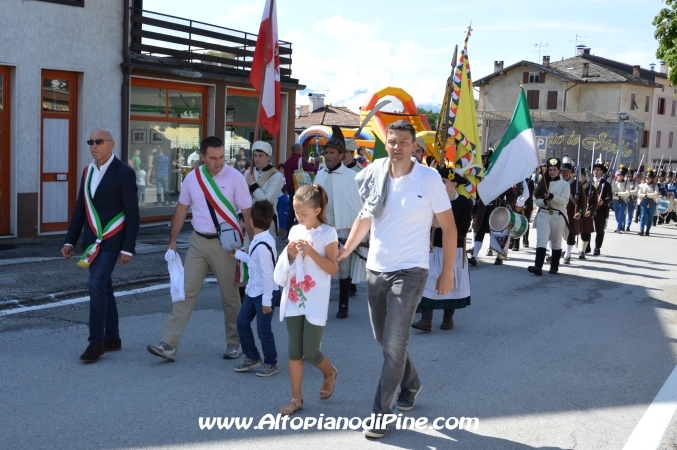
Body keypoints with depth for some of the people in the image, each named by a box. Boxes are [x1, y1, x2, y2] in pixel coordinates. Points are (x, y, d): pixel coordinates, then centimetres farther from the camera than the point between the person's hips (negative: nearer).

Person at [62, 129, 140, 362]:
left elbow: (132, 213, -11)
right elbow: (80, 209, 13)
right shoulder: (88, 171, 9)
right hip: (91, 240, 7)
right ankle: (112, 338, 21)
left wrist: (128, 248, -14)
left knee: (97, 285, -15)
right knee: (104, 287, 12)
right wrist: (70, 240, 7)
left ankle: (96, 341, -7)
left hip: (111, 241, -7)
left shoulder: (124, 173, -11)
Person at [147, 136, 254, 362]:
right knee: (186, 292, 0)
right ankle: (169, 345, 1)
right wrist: (172, 239, 10)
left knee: (229, 295, 9)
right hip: (198, 241, 3)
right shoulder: (192, 177, 2)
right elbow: (182, 209, 11)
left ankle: (233, 343, 25)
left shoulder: (235, 178, -10)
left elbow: (247, 213, -9)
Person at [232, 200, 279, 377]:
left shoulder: (263, 245, -26)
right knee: (242, 322, 16)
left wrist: (266, 300, -22)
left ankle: (270, 364, 20)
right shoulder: (258, 241, 3)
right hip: (252, 291, 10)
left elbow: (268, 274, -26)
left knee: (263, 330, 2)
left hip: (264, 293, -10)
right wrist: (238, 254, 27)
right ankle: (252, 357, 30)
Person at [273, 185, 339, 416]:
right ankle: (296, 398, 16)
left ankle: (330, 373, 31)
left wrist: (311, 251, -20)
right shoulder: (295, 231, 7)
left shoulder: (327, 233, -8)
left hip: (315, 303, -5)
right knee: (294, 350, 7)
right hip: (293, 299, 5)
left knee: (311, 352, -1)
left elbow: (333, 269, -12)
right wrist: (290, 254, -7)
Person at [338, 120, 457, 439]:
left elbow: (448, 226, -4)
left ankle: (383, 412, 4)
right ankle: (411, 384, 41)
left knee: (394, 345, -6)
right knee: (385, 340, 17)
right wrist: (345, 250, 13)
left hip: (409, 272, -5)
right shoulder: (375, 175, 0)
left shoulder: (429, 179, -11)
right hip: (375, 269, 5)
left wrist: (448, 272, -6)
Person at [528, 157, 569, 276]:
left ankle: (554, 266, 19)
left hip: (558, 216, -2)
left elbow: (564, 200, -11)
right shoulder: (543, 183, 11)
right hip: (543, 215, 2)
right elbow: (537, 200, 8)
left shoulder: (564, 184, 2)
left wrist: (552, 197, -24)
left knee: (556, 242, 8)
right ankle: (538, 267, -22)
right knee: (541, 241, -11)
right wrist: (544, 201, -13)